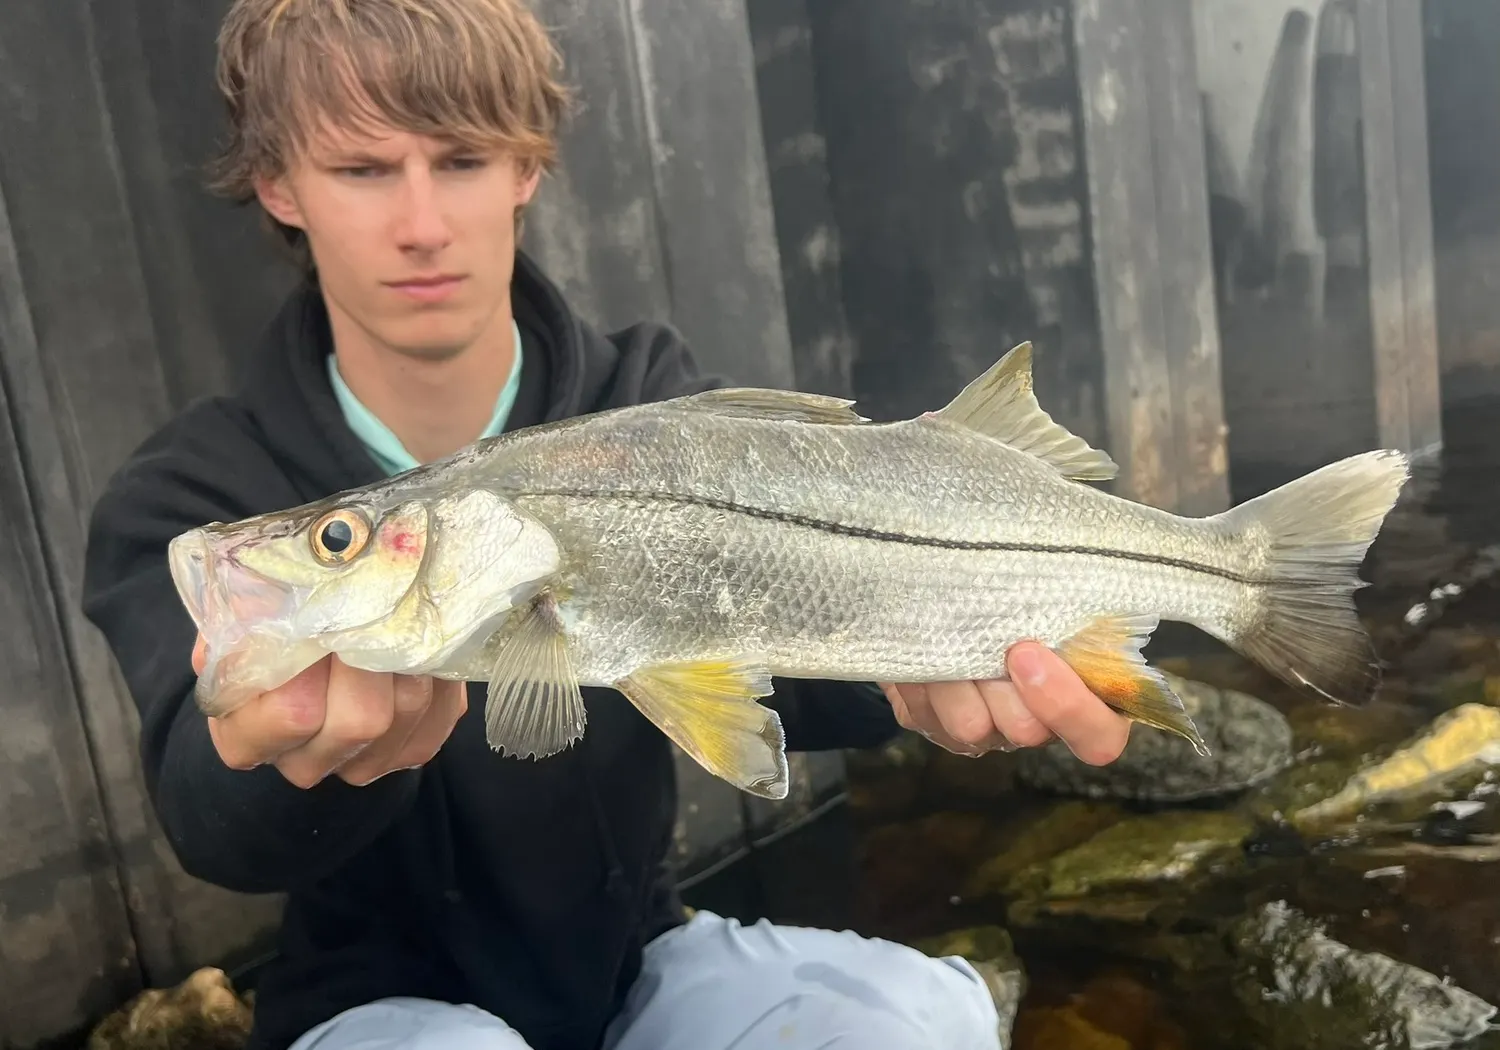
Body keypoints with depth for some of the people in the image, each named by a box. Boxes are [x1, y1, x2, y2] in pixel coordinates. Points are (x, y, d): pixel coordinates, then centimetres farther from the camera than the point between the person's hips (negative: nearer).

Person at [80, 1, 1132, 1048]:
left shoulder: (647, 403, -8)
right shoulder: (193, 495, -12)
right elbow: (211, 815, -29)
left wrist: (909, 676, -48)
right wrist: (297, 740, -52)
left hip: (641, 957, 2)